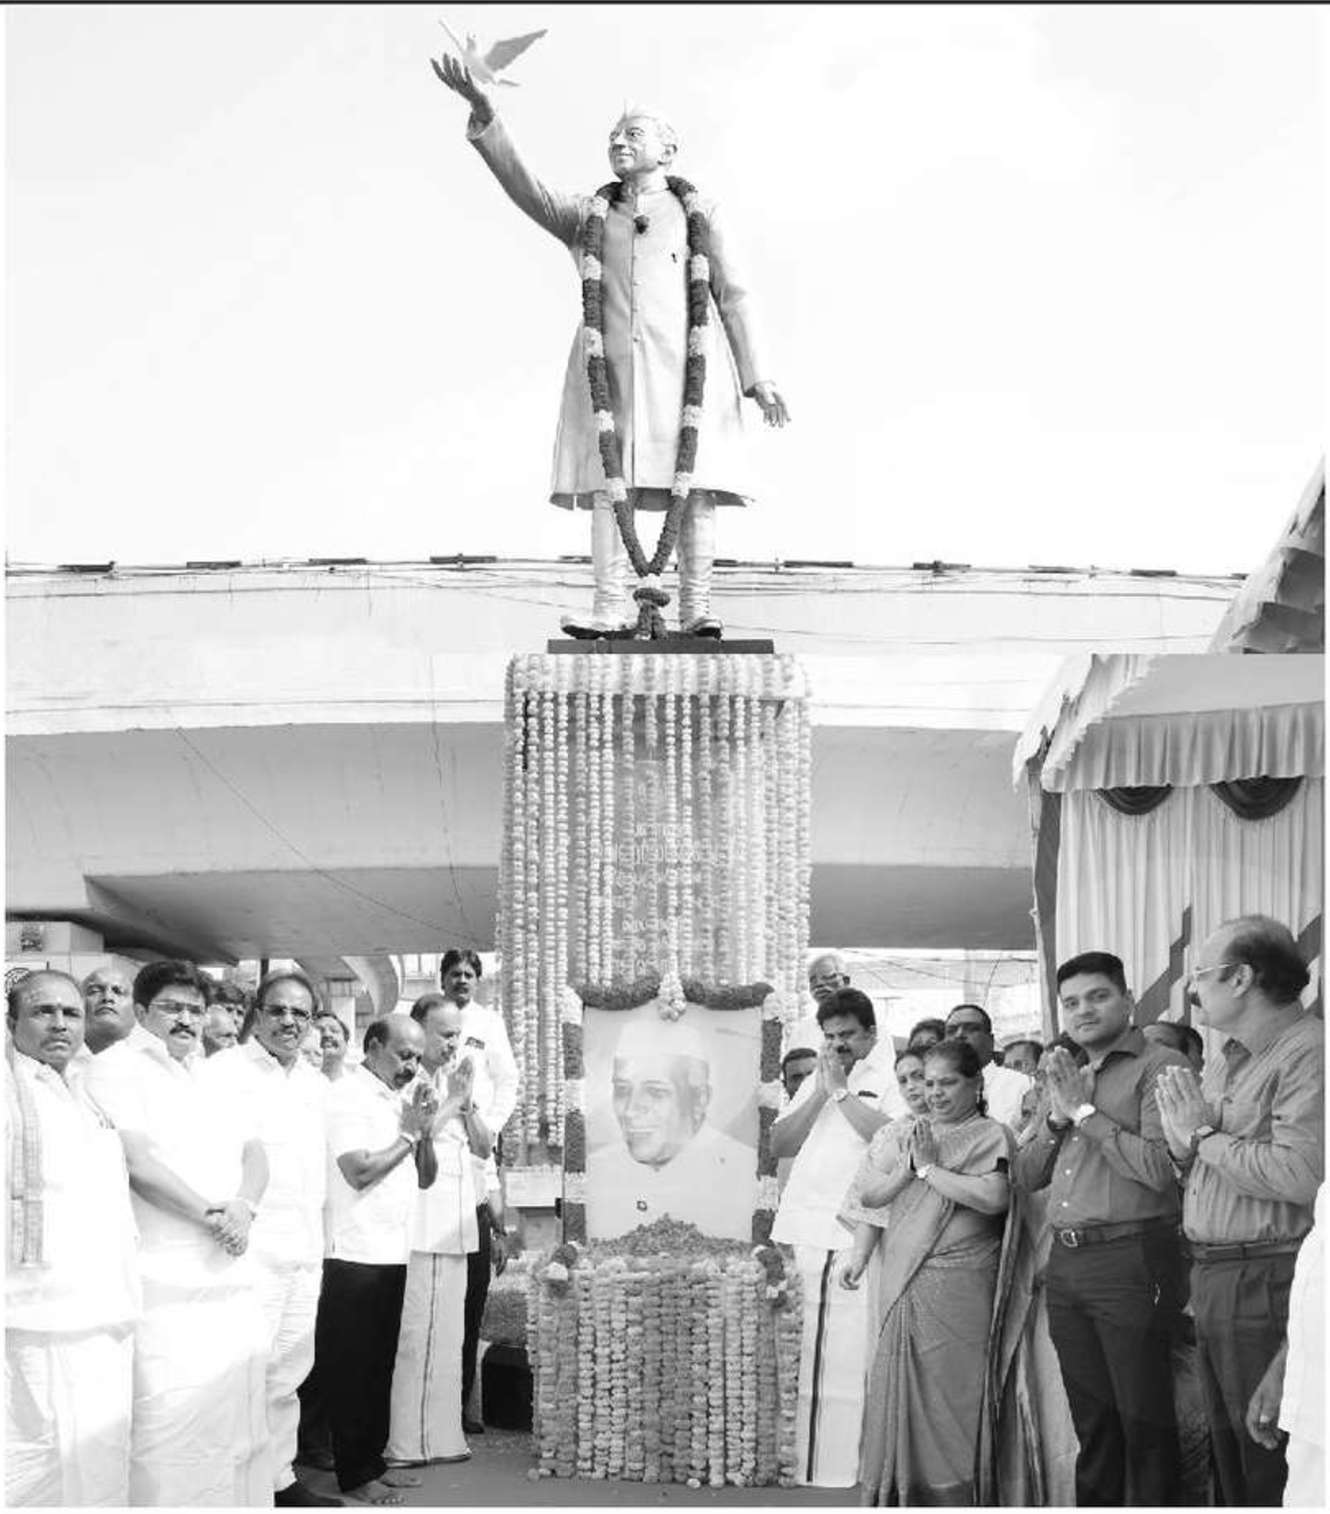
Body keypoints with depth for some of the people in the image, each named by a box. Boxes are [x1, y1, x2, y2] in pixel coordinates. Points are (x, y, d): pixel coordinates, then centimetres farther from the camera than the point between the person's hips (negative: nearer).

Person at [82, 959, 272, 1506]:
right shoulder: (117, 1068, -2)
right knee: (168, 1425, -12)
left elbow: (254, 1151, 15)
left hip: (229, 1274, 7)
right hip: (165, 1282, -7)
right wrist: (208, 1214, -13)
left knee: (237, 1418, 6)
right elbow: (137, 1159, -13)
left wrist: (244, 1206, -5)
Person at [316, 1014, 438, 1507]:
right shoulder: (349, 1095, -10)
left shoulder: (397, 1100, 15)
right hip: (355, 1257, -8)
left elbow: (425, 1177, 16)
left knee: (379, 1367, 14)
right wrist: (408, 1132, -9)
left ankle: (373, 1461, 23)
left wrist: (424, 1129, 0)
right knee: (352, 1369, 0)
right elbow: (359, 1171, -19)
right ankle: (355, 1475, 6)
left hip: (392, 1255, 8)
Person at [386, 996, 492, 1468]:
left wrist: (468, 1103, 0)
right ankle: (401, 1442, -2)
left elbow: (483, 1148, 15)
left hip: (455, 1228, 7)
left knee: (447, 1337, 10)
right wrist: (450, 1103, -11)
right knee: (410, 1335, -6)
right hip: (413, 1229, -7)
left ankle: (441, 1437, 16)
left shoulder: (456, 1079, 17)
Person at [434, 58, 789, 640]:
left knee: (694, 482, -8)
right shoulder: (588, 217, 19)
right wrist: (483, 113, -9)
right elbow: (524, 187, 5)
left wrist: (757, 377, 3)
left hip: (685, 362, -1)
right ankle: (611, 608, -14)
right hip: (612, 366, 1)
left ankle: (696, 609, -7)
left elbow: (732, 297, 12)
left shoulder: (697, 214, 15)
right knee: (609, 480, -10)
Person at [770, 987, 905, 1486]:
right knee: (795, 1358, 5)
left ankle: (841, 1469, -6)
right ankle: (797, 1465, 11)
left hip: (856, 1239, -6)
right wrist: (819, 1094, 4)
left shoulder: (892, 1075, 2)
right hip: (803, 1233, 6)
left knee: (851, 1358, -9)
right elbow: (779, 1144, 15)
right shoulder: (815, 1081, 22)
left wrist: (841, 1091, -8)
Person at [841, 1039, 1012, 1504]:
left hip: (958, 1286, -4)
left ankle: (952, 1493, 1)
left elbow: (994, 1197, -16)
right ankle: (894, 1495, 9)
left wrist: (930, 1168, -10)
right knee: (896, 1384, 2)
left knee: (950, 1387, -5)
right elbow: (870, 1196, 13)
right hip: (902, 1281, 4)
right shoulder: (905, 1132, 16)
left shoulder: (990, 1136, 1)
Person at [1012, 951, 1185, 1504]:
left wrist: (1084, 1110, -11)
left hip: (1131, 1258, -7)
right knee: (1091, 1418, 14)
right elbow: (1025, 1177, 18)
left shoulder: (1159, 1067, -5)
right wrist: (1056, 1118, 1)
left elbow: (1160, 1168, -18)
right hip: (1065, 1262, 7)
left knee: (1143, 1420, -1)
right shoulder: (1063, 1075, 19)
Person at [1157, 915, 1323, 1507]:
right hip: (1211, 1278, 9)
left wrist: (1205, 1134, -13)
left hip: (1266, 1281, -9)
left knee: (1270, 1470, -4)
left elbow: (1301, 1174, -26)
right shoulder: (1222, 1060, 17)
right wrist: (1183, 1137, 0)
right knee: (1227, 1456, 15)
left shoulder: (1307, 1052, -14)